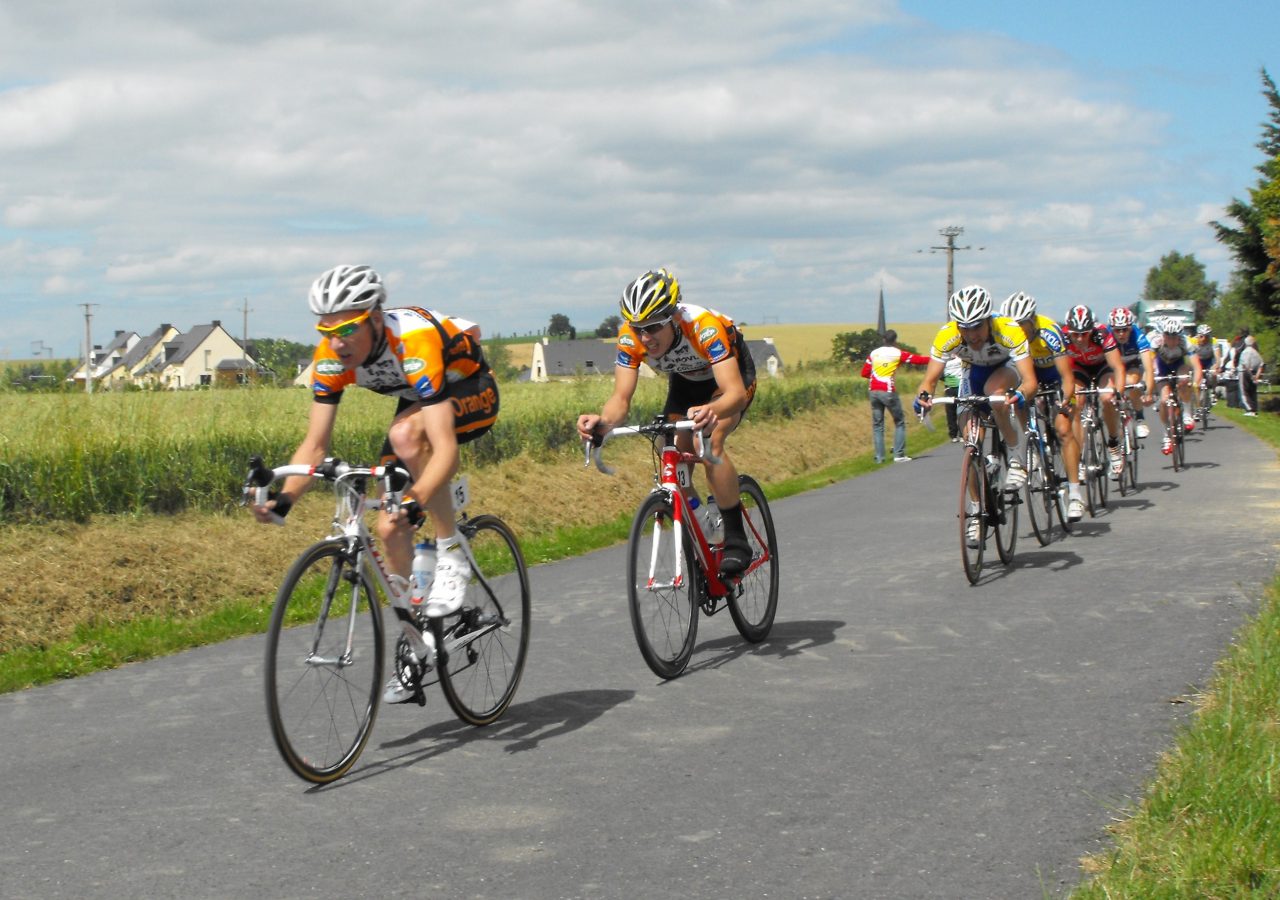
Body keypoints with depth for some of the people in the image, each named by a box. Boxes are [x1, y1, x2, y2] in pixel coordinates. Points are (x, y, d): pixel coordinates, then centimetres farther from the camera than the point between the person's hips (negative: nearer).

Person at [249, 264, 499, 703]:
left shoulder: (414, 345, -39)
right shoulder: (331, 357, -21)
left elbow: (445, 447, -45)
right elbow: (315, 445, -17)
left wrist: (416, 504, -60)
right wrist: (284, 498, -33)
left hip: (472, 391, -6)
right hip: (417, 400, 6)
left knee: (404, 434, -37)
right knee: (389, 529, -4)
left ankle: (452, 554, -22)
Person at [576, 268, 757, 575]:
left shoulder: (704, 326, -41)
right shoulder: (631, 336, -28)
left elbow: (736, 393, -49)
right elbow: (621, 397, -32)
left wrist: (711, 411, -71)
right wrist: (603, 421, -55)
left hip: (731, 374, -5)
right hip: (685, 381, 5)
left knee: (709, 442, -28)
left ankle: (736, 542, -20)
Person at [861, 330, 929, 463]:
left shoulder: (874, 353, 10)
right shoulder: (898, 353, -1)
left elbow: (864, 373, 11)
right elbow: (917, 359, 0)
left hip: (874, 391, 4)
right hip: (888, 392, -4)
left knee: (877, 424, 10)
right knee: (900, 422, 9)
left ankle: (879, 457, 5)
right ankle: (899, 455, 3)